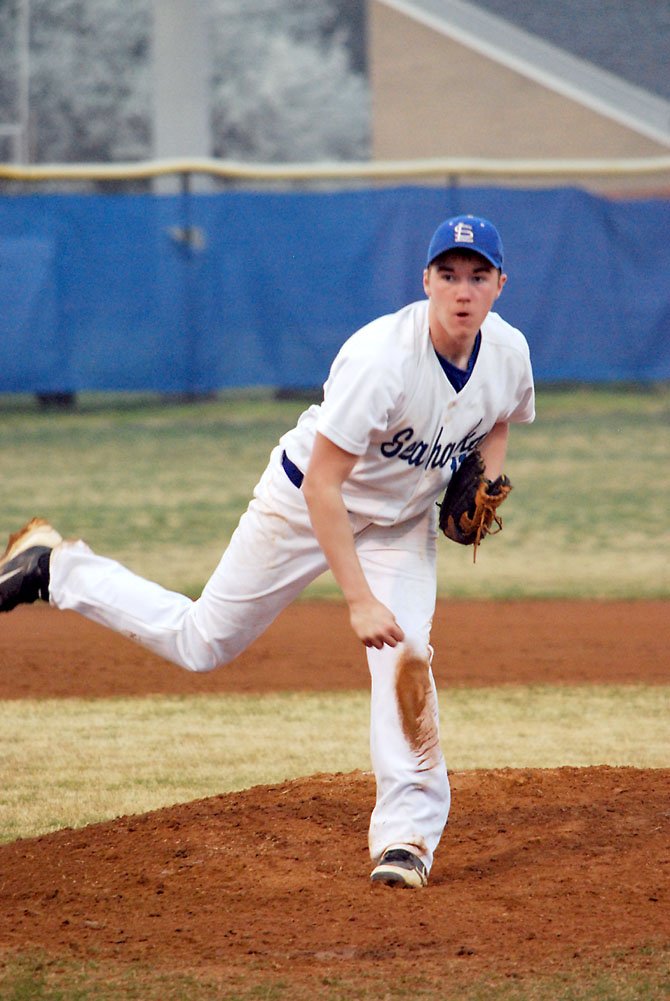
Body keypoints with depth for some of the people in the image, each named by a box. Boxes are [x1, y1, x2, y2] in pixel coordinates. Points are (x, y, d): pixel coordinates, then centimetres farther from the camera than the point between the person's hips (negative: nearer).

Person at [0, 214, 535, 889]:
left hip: (402, 521, 5)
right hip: (306, 503, -4)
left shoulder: (509, 351, -15)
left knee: (406, 658, -16)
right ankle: (57, 567, 25)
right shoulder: (381, 359, -36)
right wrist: (358, 599, -37)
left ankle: (407, 833, -7)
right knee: (201, 643, 6)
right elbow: (322, 486, -34)